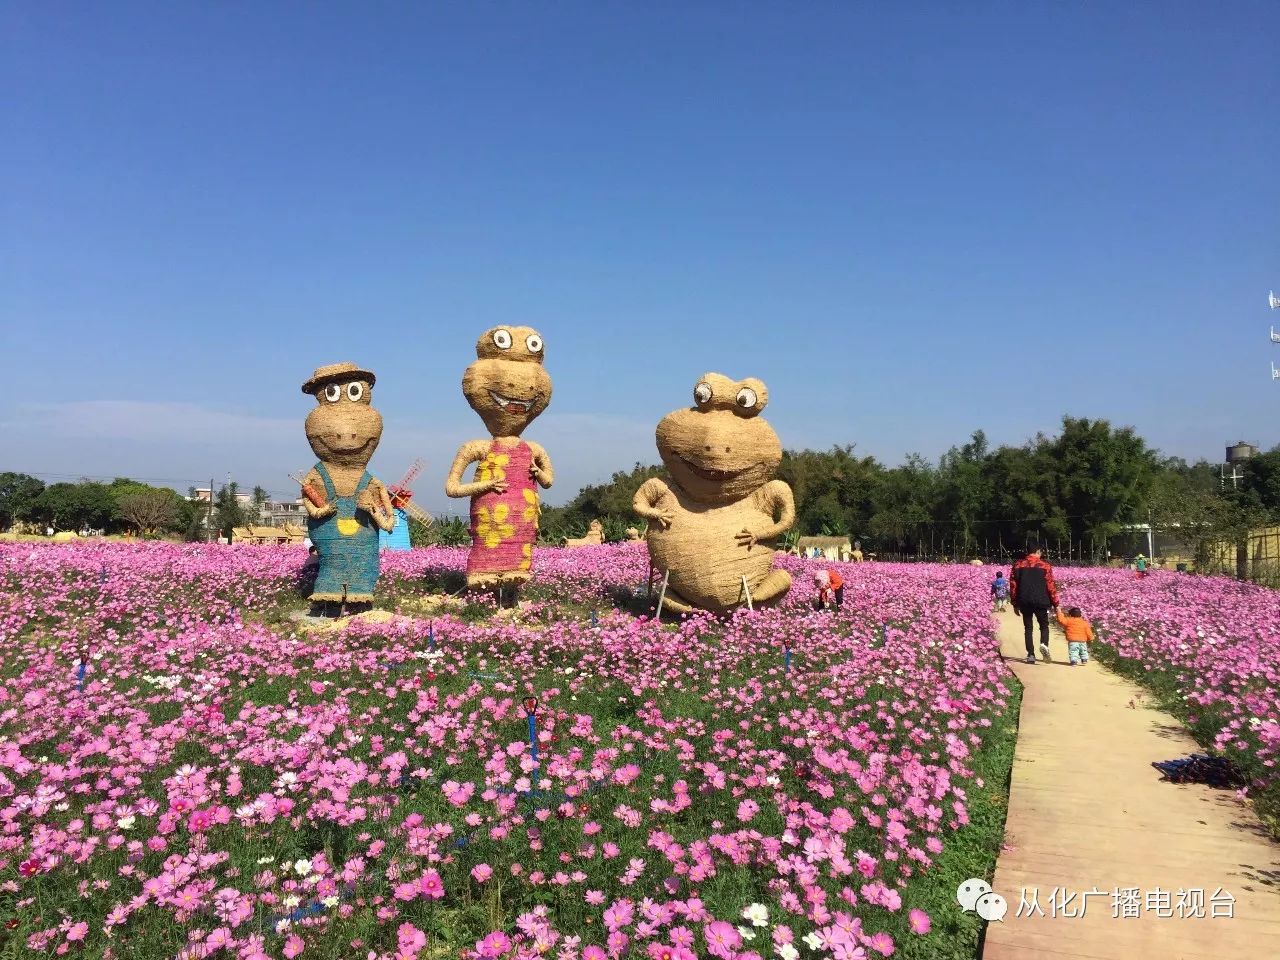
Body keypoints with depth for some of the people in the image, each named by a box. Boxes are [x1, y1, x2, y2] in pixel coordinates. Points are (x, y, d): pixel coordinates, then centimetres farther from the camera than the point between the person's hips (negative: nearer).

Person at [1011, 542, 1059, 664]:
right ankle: (1044, 644, -16)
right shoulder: (1044, 566, -1)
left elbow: (1013, 585, 5)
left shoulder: (1018, 565, 6)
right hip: (1041, 602, -2)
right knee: (1044, 625, 12)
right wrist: (1055, 604, 3)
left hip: (1024, 602, 2)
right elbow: (1051, 586, -3)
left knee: (1028, 627, 10)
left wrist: (1015, 604, 11)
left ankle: (1030, 654, 3)